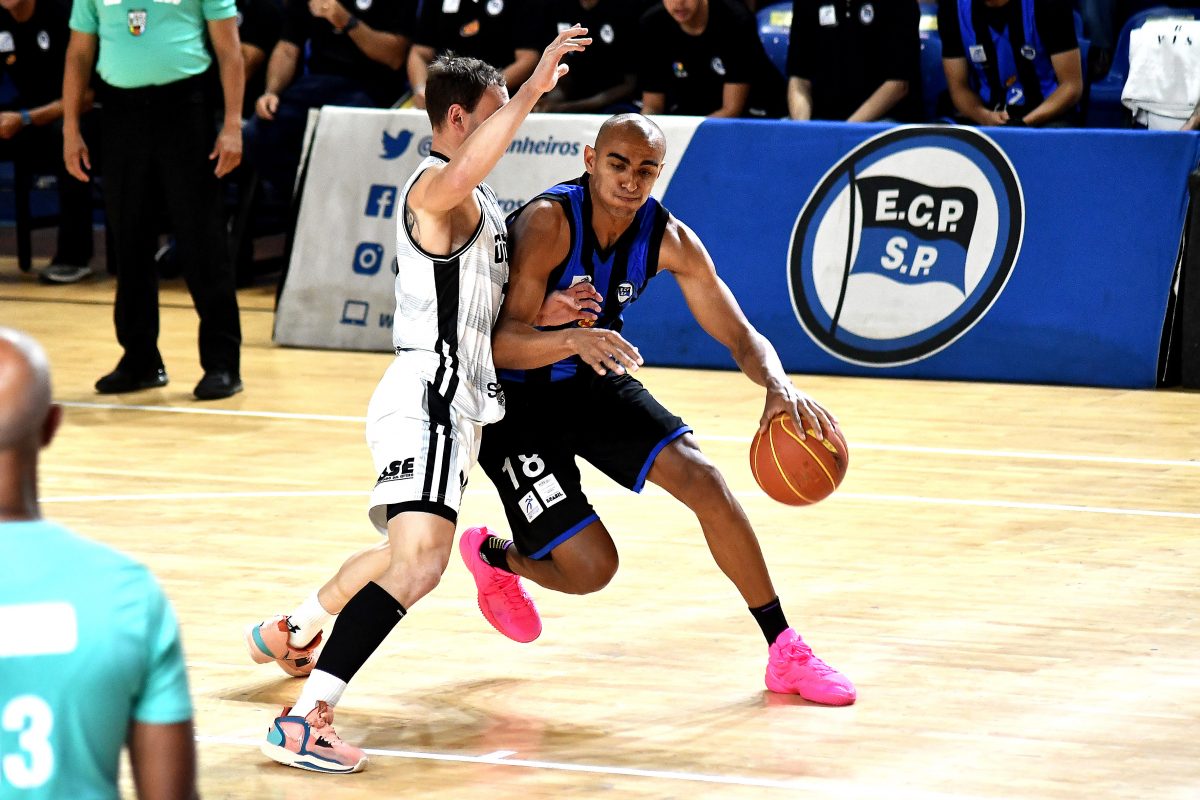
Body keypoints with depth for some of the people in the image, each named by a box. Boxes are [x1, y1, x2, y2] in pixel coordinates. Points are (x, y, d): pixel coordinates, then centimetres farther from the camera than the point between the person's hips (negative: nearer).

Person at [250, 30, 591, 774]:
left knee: (408, 557, 29)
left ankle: (290, 630, 50)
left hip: (453, 404, 11)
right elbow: (464, 173, -42)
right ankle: (305, 720, -32)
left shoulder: (477, 200, 17)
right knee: (418, 564, -25)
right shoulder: (435, 187, -15)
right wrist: (532, 90, -43)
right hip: (426, 400, -11)